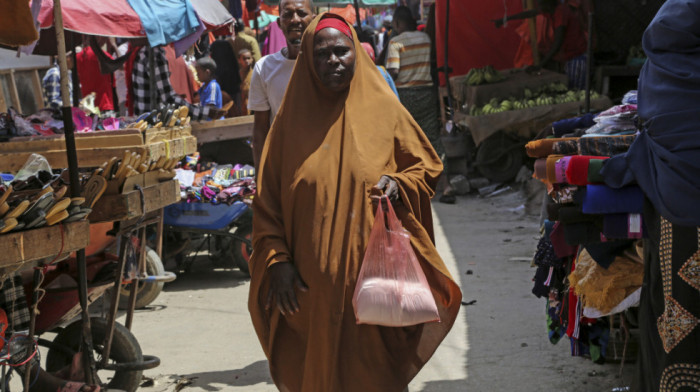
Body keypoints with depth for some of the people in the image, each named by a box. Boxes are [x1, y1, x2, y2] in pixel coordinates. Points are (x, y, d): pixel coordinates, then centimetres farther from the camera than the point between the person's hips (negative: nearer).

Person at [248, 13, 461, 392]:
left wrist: (398, 185, -10)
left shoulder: (383, 109, 2)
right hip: (310, 282, 1)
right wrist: (276, 261, -5)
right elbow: (267, 198, 4)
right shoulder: (293, 118, 3)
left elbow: (427, 166, 11)